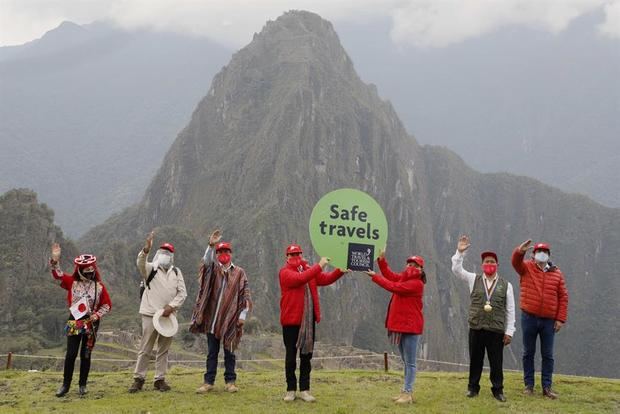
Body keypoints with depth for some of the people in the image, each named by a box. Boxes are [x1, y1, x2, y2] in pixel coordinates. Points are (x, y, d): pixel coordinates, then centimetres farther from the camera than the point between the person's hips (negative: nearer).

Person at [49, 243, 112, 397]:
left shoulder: (99, 286, 1)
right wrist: (55, 259, -23)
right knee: (71, 354, -4)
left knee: (86, 355, 6)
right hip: (74, 321, 0)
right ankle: (66, 385, 7)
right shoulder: (72, 282, 2)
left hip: (91, 323, 0)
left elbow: (107, 304, 3)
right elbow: (57, 275, -9)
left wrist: (97, 315, -11)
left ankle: (83, 385, 16)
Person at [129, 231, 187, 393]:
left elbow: (182, 293, 5)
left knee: (164, 349, 8)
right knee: (145, 349, -2)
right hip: (150, 314, -3)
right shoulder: (150, 268, 2)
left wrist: (171, 307, -10)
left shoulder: (176, 272, 12)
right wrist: (146, 249, -41)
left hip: (168, 316, 4)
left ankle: (160, 379, 15)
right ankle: (139, 379, 6)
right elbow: (140, 263, -21)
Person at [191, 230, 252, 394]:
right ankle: (209, 382, 11)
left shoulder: (239, 272, 5)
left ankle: (230, 382, 15)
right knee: (212, 352, 7)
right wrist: (211, 245, -34)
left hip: (230, 319, -1)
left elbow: (245, 295, 3)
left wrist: (243, 314, -4)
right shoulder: (213, 269, 7)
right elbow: (206, 261, -16)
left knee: (229, 352, 7)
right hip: (212, 318, 1)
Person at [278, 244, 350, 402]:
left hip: (309, 320, 5)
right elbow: (300, 279, -25)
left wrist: (340, 271, -12)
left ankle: (304, 390, 14)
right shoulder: (285, 272, -7)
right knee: (291, 356, 4)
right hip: (291, 320, -5)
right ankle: (291, 390, 12)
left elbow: (325, 279, 4)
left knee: (306, 355, 8)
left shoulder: (309, 270, 12)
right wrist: (319, 266, -26)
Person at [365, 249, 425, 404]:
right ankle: (407, 392, 20)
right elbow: (390, 275, 17)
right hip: (401, 325, 10)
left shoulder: (416, 284, -18)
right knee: (406, 362, 13)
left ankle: (407, 393, -3)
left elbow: (393, 287, -22)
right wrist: (381, 261, 3)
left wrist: (375, 276, -15)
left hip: (410, 327, -10)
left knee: (410, 362, -5)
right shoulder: (405, 278, 10)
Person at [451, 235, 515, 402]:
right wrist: (460, 252, -12)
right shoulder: (474, 279, 7)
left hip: (497, 331, -1)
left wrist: (509, 331, 0)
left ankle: (498, 390, 17)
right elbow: (456, 269, 0)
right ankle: (473, 388, 21)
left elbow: (510, 310, 3)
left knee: (496, 362, 4)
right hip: (476, 329, 1)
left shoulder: (506, 285, 4)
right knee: (475, 361, 9)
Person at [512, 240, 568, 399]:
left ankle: (547, 387, 12)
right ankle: (529, 385, 15)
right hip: (529, 318, -1)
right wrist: (520, 251, -40)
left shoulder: (557, 273, 5)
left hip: (549, 320, 1)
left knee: (548, 355, 6)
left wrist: (561, 319, -2)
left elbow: (563, 297, 4)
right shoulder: (527, 268, 2)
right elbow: (515, 261, -19)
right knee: (528, 353, 7)